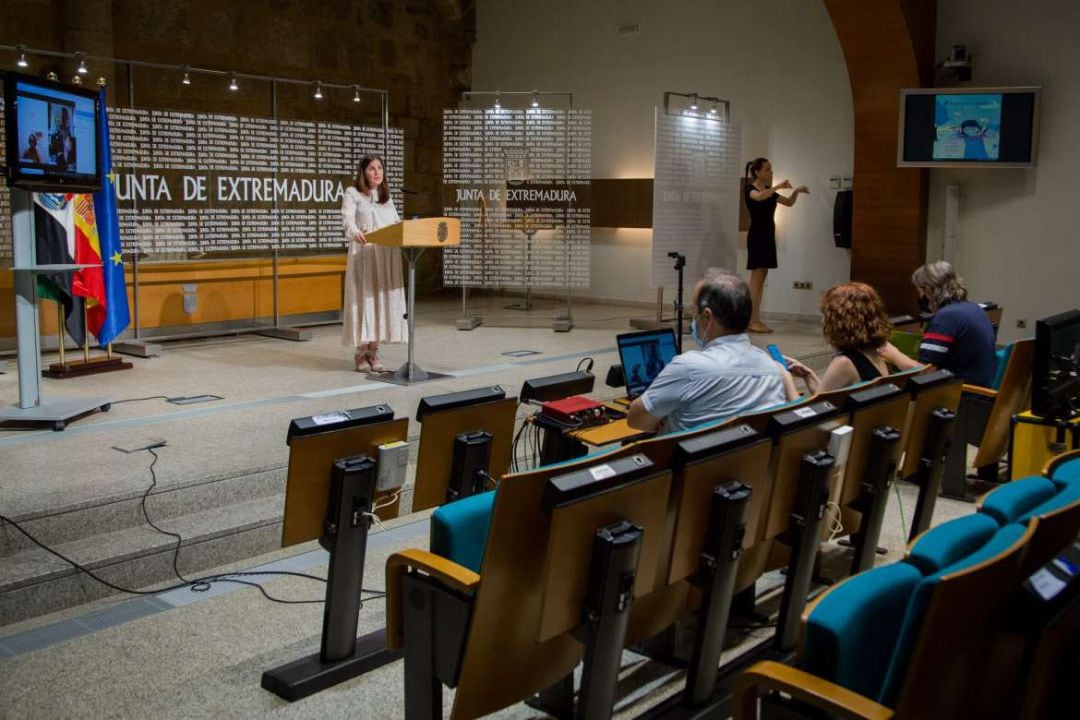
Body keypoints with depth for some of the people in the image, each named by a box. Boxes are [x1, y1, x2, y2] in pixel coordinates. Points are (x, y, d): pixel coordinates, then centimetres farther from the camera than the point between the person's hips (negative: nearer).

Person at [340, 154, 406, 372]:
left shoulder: (386, 196, 19)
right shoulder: (352, 193, 1)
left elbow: (396, 222, 17)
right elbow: (347, 219, -13)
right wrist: (356, 233, -35)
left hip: (387, 256, 5)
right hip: (363, 254, -5)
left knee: (383, 299, 2)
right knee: (364, 299, -5)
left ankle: (373, 351, 10)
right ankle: (361, 353, 1)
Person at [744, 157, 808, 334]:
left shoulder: (769, 191, 15)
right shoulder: (750, 190, -9)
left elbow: (789, 202, 19)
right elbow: (759, 197, -33)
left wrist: (796, 191, 1)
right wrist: (778, 186, -35)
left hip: (768, 236, 8)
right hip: (757, 236, -8)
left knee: (761, 278, 6)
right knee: (756, 277, -10)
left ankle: (756, 319, 8)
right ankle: (752, 321, -9)